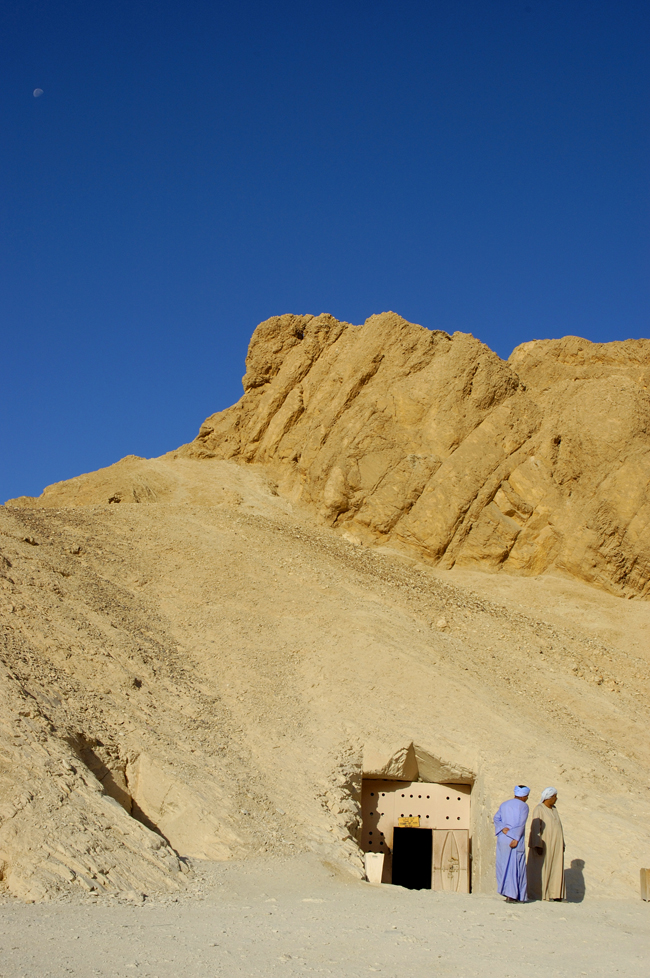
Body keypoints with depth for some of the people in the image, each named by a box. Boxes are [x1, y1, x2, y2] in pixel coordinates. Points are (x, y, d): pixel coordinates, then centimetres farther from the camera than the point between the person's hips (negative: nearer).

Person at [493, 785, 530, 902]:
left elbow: (496, 818, 2)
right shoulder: (523, 806, -3)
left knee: (504, 864, 13)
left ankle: (506, 891, 12)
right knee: (516, 866, -1)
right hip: (516, 840, -5)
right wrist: (516, 839, -19)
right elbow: (521, 824, -15)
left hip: (502, 839, 6)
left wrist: (503, 829, -10)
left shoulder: (504, 804, 15)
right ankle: (512, 895, -4)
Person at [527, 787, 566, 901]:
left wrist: (562, 844, 13)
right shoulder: (539, 810, -12)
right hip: (543, 843, -8)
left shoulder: (554, 809, 13)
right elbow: (535, 827, -17)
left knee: (555, 869, 5)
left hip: (555, 844, 8)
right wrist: (538, 845, -24)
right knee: (540, 869, -4)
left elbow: (558, 826, 16)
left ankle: (554, 894, 9)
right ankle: (538, 895, 2)